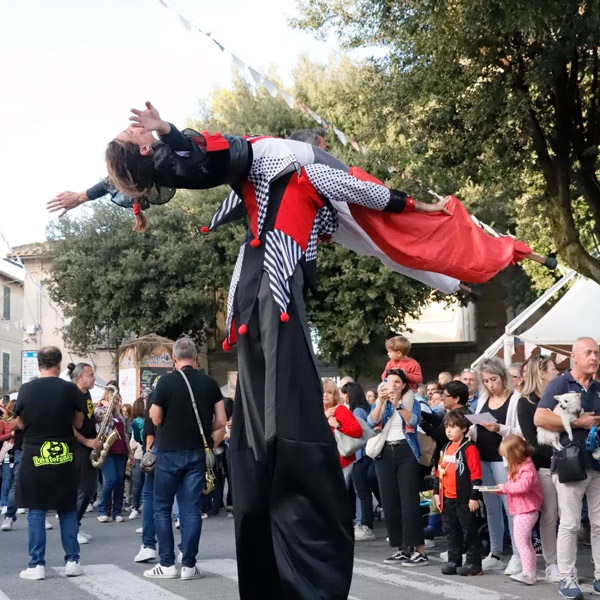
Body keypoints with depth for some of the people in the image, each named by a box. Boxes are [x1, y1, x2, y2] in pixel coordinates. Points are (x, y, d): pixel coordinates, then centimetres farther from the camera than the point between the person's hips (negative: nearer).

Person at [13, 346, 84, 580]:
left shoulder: (25, 389, -3)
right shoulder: (70, 389, -6)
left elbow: (20, 423, 8)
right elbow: (78, 423, 5)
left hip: (34, 457, 0)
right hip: (64, 457, 0)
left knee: (36, 511, 5)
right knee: (67, 510, 11)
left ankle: (37, 565, 3)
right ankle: (72, 561, 9)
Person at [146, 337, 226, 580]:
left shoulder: (166, 381, -10)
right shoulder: (210, 383, 1)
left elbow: (156, 419, -6)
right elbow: (221, 421, 1)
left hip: (170, 452, -3)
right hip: (197, 452, 3)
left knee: (162, 507, 8)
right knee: (191, 508, 6)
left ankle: (167, 564, 5)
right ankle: (189, 565, 4)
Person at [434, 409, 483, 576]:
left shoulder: (469, 448, -11)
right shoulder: (446, 448, 13)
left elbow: (475, 474, -14)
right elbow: (439, 471, 19)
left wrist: (474, 497, -16)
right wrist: (437, 492, 16)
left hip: (464, 498, -8)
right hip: (447, 498, 8)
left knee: (469, 530, 0)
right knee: (451, 530, 13)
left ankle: (473, 563, 5)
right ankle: (453, 561, 21)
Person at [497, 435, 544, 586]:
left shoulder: (527, 468, -20)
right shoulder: (518, 467, 14)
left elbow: (523, 485, -35)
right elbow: (515, 487, 18)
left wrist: (505, 487, -23)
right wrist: (502, 489, 0)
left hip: (526, 511, -11)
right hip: (521, 510, 11)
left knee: (521, 540, -12)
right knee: (525, 542, 17)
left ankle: (529, 574, -11)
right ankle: (531, 572, 24)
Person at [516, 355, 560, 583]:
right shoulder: (526, 403, 0)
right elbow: (531, 439, -8)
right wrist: (553, 455, -18)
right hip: (544, 465, -4)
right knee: (549, 516, 0)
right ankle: (551, 564, 8)